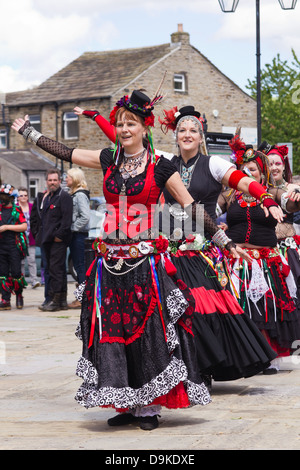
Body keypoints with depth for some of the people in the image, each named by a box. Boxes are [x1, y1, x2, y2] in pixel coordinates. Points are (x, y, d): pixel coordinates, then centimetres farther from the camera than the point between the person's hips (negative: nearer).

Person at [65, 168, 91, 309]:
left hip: (79, 235, -10)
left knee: (80, 266, -7)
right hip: (75, 235, 10)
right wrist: (71, 229, 10)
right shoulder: (74, 195, 17)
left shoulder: (80, 195, -13)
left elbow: (85, 216, -21)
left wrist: (73, 228, -15)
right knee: (78, 266, 11)